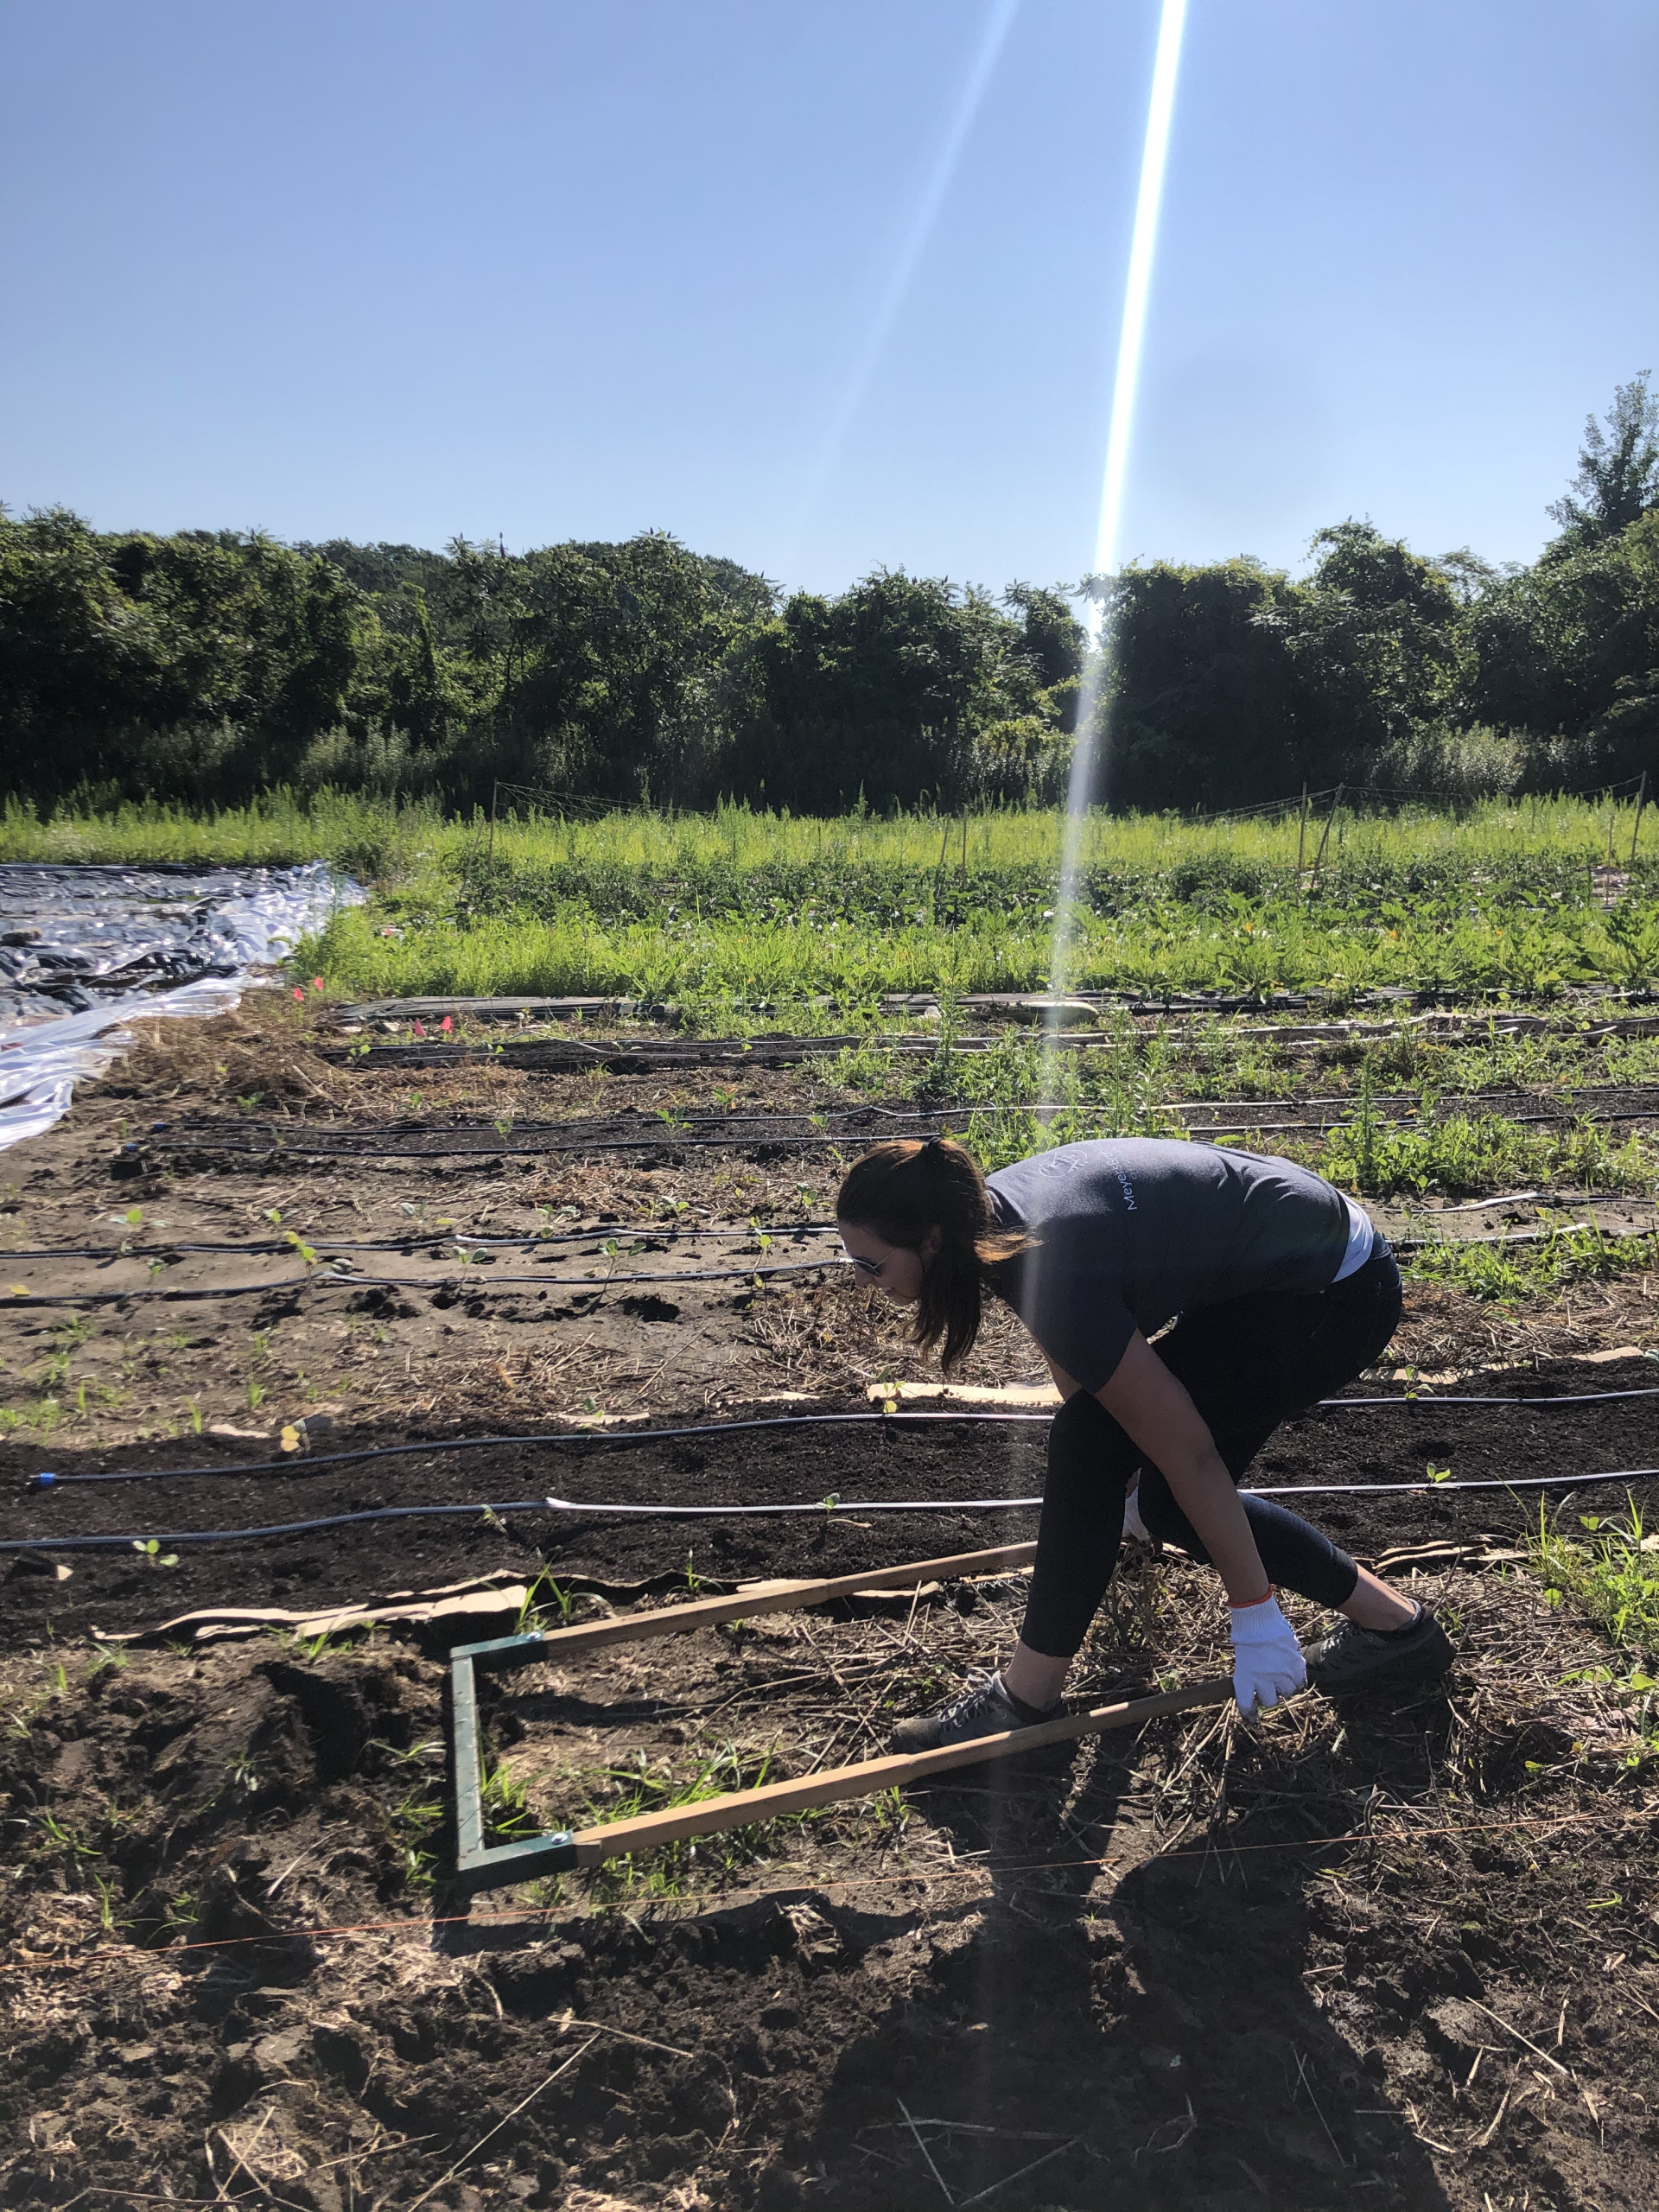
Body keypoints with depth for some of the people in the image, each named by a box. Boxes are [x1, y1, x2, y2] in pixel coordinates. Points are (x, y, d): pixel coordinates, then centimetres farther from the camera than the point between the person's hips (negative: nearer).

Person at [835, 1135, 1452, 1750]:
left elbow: (1187, 1452, -25)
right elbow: (1072, 1356, 15)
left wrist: (1253, 1614, -15)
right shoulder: (989, 1211, -5)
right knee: (1087, 1444, 4)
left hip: (1336, 1294, -9)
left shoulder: (1051, 1271, -32)